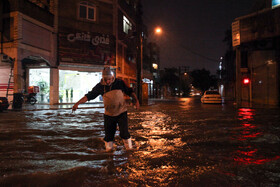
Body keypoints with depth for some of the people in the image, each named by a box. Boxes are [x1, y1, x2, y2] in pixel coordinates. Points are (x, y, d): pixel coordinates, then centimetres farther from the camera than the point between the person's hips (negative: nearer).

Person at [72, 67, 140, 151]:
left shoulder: (120, 83, -5)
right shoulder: (100, 86, -4)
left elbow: (130, 91, 5)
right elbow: (89, 95, -3)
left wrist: (136, 100, -7)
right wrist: (77, 103, -10)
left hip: (121, 113, -1)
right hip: (109, 115, 2)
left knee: (124, 133, -6)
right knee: (108, 135, 7)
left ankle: (129, 149, 12)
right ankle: (108, 151, 24)